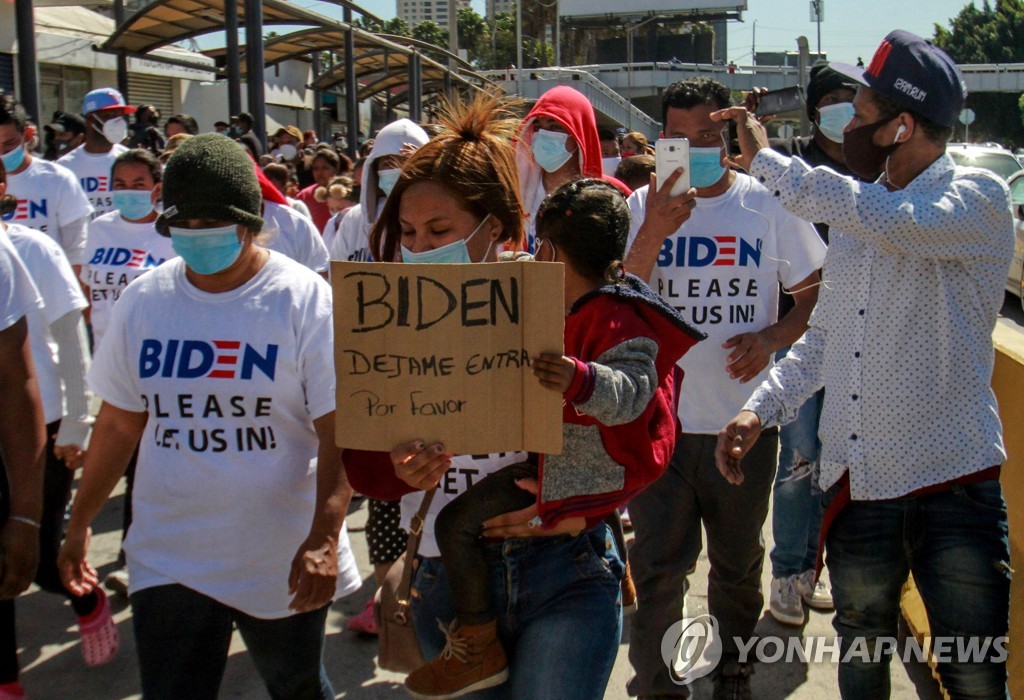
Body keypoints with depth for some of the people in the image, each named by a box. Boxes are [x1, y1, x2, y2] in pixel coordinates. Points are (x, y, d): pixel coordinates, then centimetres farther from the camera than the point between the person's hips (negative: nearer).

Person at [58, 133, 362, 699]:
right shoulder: (142, 301, 0)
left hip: (284, 562, -2)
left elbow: (338, 433, -15)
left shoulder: (307, 302, -12)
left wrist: (324, 538, -25)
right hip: (168, 561, 2)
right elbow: (118, 423, 9)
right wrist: (79, 523, 12)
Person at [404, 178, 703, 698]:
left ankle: (481, 651, -3)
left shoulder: (615, 319, -24)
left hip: (583, 464, -12)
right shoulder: (583, 309, 10)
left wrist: (580, 379, -53)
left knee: (456, 522, -15)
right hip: (579, 454, 12)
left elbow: (632, 392, -36)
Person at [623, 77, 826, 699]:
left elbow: (817, 292, 6)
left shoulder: (768, 203, 0)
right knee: (658, 567, 2)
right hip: (660, 415, -1)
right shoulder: (643, 207, -1)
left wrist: (771, 337, -12)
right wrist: (652, 233, -25)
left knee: (739, 563, 16)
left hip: (745, 416, 1)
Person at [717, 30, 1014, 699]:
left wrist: (765, 160, -22)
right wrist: (761, 408, 1)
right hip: (856, 486, 6)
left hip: (954, 483, -6)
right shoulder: (857, 211, 11)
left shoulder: (980, 198, -9)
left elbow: (894, 223, -31)